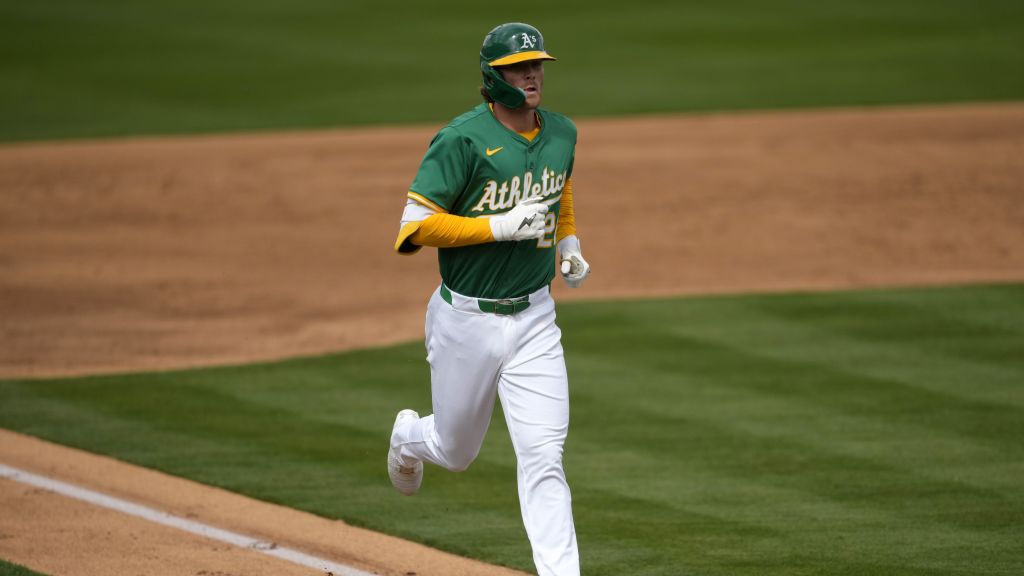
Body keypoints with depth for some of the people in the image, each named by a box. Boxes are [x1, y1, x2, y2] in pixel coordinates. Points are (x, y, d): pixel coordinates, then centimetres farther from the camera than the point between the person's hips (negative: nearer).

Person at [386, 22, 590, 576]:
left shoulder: (561, 134, 3)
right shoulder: (463, 140, -17)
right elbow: (415, 227, -19)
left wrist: (569, 243, 7)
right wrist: (501, 226, -25)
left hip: (533, 317, 3)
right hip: (467, 319, -3)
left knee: (543, 456, -8)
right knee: (457, 451, 16)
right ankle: (409, 437, 51)